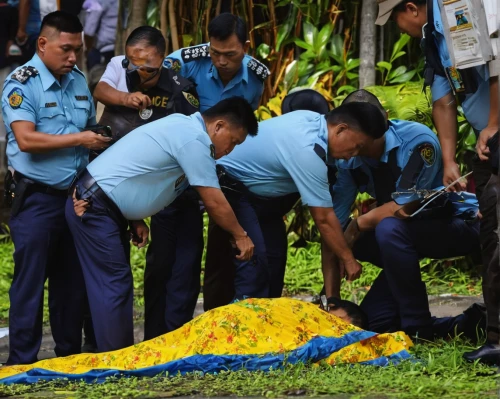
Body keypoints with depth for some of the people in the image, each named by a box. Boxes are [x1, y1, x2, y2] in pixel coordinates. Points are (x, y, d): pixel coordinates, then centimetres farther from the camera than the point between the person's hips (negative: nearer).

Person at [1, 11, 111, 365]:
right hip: (36, 199, -6)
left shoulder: (78, 81, 10)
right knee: (30, 282, -3)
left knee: (72, 281, 12)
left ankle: (70, 353, 22)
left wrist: (104, 139, 4)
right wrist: (78, 139, -18)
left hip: (76, 197, 6)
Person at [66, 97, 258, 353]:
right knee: (114, 287, -10)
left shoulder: (182, 126, 13)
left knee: (118, 286, 11)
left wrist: (136, 220, 13)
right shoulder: (195, 140, -18)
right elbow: (214, 202, -15)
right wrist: (240, 235, -1)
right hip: (93, 207, -11)